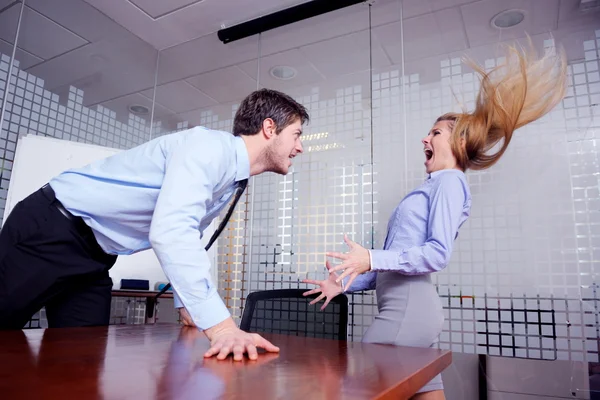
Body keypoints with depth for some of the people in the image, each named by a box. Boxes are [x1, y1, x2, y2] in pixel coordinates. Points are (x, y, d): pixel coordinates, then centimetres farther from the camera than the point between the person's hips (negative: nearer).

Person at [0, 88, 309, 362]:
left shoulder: (232, 183, 6)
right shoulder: (209, 146, -24)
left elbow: (184, 235, 18)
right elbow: (169, 232, -37)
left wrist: (187, 304, 15)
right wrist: (220, 325, -38)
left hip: (95, 253, 8)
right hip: (50, 228, -8)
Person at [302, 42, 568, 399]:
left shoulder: (449, 181, -2)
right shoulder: (431, 188, 24)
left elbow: (438, 253, -16)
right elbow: (393, 262, 20)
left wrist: (372, 259, -23)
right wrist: (344, 284, 14)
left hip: (409, 307, -9)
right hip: (405, 306, 9)